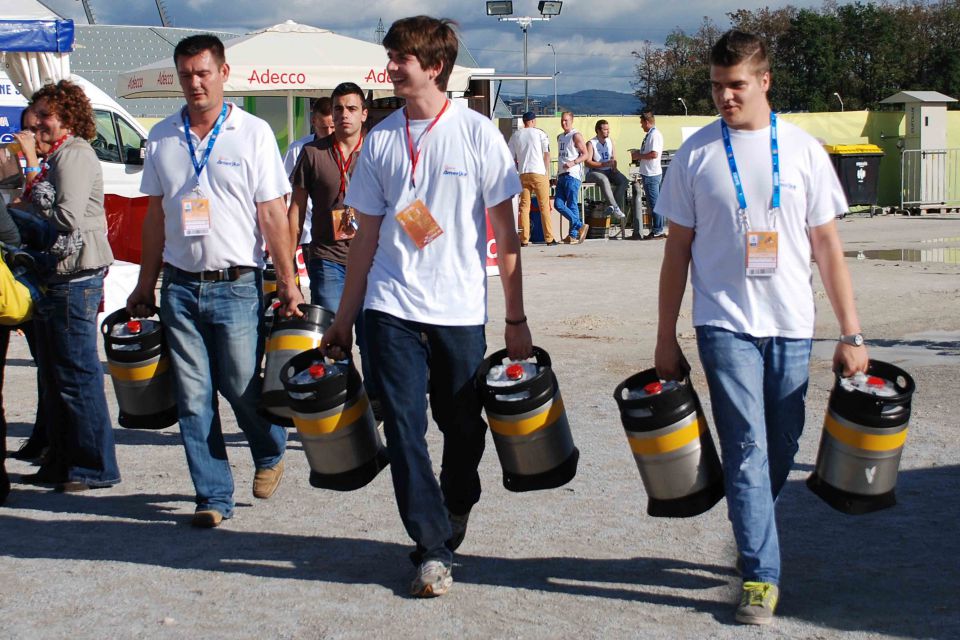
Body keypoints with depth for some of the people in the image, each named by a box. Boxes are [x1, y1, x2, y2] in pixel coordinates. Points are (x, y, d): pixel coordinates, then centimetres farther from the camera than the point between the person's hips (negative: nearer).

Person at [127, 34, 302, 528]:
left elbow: (273, 213, -2)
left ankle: (271, 454, 31)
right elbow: (155, 215, 13)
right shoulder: (162, 137, 8)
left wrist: (287, 281, -6)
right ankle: (213, 496, 13)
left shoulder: (253, 133, -2)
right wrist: (145, 285, 12)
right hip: (180, 287, 3)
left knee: (242, 387, 1)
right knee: (193, 398, 3)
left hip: (237, 285, -3)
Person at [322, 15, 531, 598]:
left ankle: (455, 515, 36)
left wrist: (516, 319, -3)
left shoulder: (478, 134, -3)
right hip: (391, 308, 2)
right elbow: (368, 236, 11)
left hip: (460, 310, -2)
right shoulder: (381, 140, 6)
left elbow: (505, 232, -1)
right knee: (404, 428, -4)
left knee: (463, 428, 9)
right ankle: (433, 549, 4)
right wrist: (343, 320, 10)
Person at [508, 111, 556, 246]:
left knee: (524, 206, 4)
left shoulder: (515, 136, 11)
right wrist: (548, 174, 7)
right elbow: (546, 155, 1)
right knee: (544, 206, 1)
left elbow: (512, 158, 11)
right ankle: (549, 238, 1)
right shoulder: (540, 133, 3)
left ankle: (524, 239, 0)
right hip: (539, 173, -2)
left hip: (523, 174, 2)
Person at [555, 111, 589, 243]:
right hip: (561, 175, 8)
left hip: (572, 175, -8)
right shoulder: (559, 137, 22)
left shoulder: (576, 136, -3)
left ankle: (574, 235, -4)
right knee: (558, 204, -2)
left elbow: (585, 154, -8)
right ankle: (580, 225, 1)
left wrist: (572, 163, -23)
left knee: (572, 205, -8)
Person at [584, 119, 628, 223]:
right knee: (604, 179, -38)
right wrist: (604, 164, -25)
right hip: (593, 172, -6)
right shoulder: (591, 144, -9)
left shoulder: (610, 141, 10)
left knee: (623, 180, -21)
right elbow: (587, 162, -17)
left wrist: (614, 166, -3)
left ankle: (613, 208, -19)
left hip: (608, 171, 6)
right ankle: (615, 208, -41)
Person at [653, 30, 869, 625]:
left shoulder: (803, 150, 3)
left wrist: (851, 333, 1)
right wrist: (667, 337, 4)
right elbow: (678, 250, 6)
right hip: (725, 324, -2)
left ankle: (753, 538, 33)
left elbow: (828, 247, 5)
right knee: (747, 448, -8)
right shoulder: (696, 154, 1)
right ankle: (762, 574, -3)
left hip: (791, 327, 2)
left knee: (780, 452, 10)